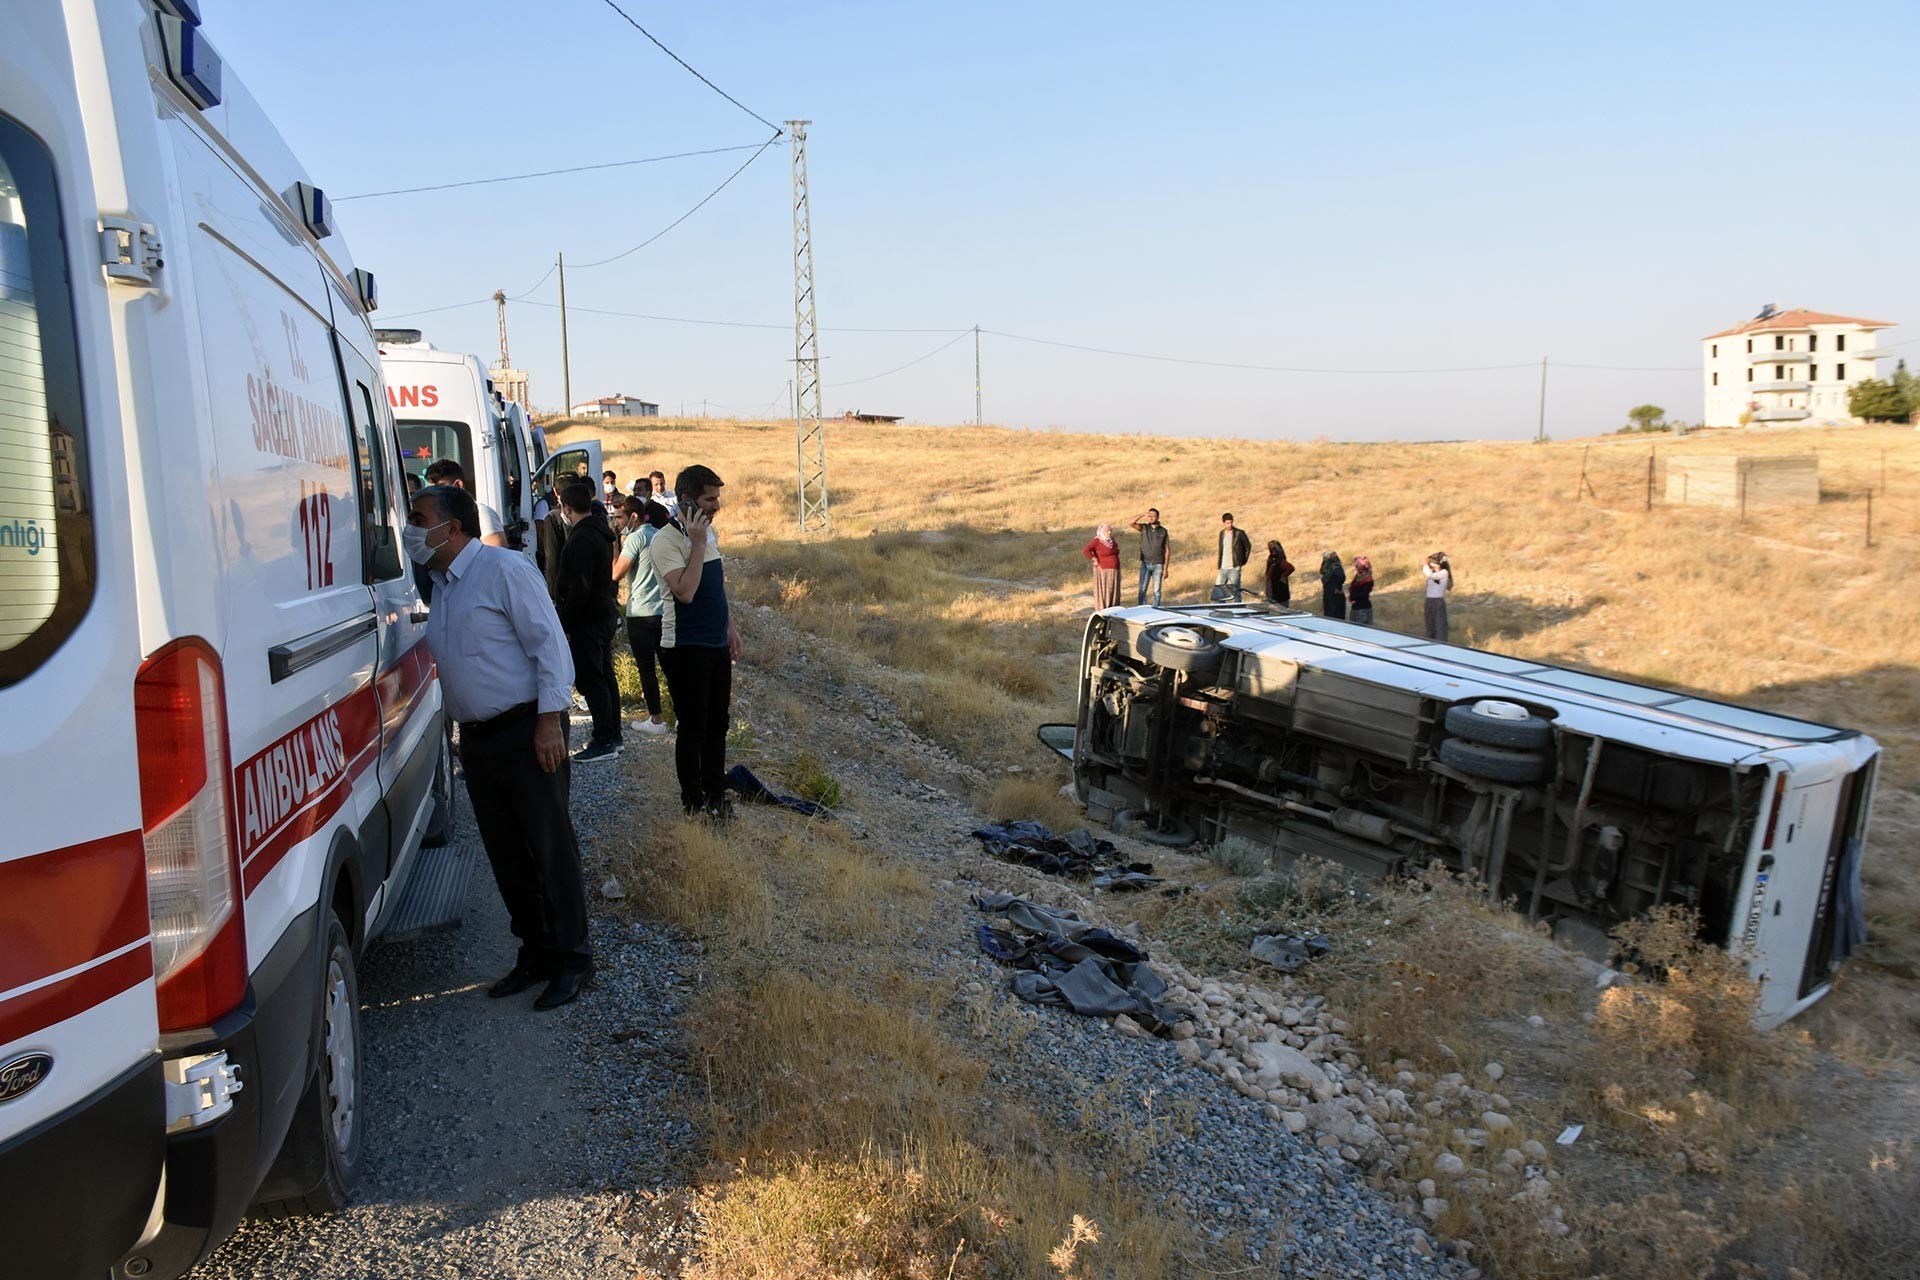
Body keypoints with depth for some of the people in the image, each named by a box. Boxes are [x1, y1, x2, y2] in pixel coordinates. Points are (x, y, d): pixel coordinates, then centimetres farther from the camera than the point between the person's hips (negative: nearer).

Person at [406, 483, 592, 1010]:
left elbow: (549, 643, -15)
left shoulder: (504, 570, -10)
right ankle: (535, 955, 24)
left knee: (550, 848, -2)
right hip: (476, 738, 8)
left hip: (525, 731, -8)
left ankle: (572, 961, 8)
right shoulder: (441, 585, 15)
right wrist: (464, 732, 17)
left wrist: (549, 719, -19)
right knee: (506, 856, 12)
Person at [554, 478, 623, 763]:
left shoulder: (582, 539, -20)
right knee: (605, 676, 16)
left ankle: (604, 742, -2)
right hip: (604, 613, 10)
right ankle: (613, 734, 24)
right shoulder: (600, 530, 11)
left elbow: (579, 588, -23)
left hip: (586, 619, -10)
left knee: (590, 679, -5)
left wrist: (565, 624, -17)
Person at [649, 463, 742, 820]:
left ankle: (715, 796, 28)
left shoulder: (709, 531, 8)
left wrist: (730, 627, 18)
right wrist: (698, 544, -24)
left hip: (716, 643, 8)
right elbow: (685, 592, -28)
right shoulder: (665, 541, -17)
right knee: (693, 727, 1)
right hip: (685, 647, -8)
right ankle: (693, 804, 15)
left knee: (717, 723, 15)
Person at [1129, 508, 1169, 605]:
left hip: (1158, 565, -1)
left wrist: (1165, 569, -5)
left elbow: (1167, 550, 0)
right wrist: (1143, 514, -22)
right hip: (1145, 564, 1)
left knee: (1157, 591, 1)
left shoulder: (1163, 531, -1)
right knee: (1142, 589, -3)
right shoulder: (1144, 527, 1)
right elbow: (1130, 523, -17)